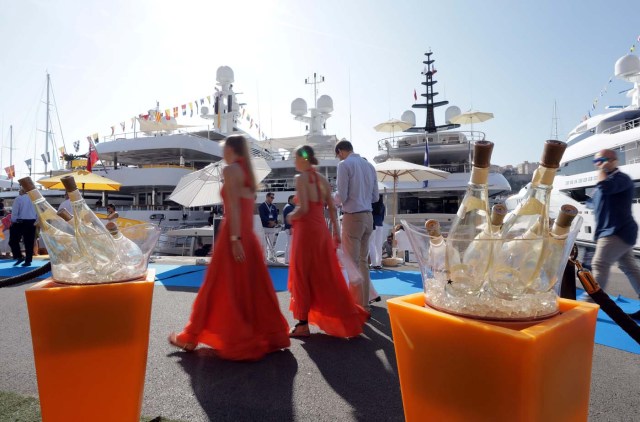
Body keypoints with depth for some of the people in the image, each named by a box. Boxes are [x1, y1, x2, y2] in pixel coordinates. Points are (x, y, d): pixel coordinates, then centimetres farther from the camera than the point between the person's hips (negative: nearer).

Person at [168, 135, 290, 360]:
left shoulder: (230, 170, -7)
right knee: (252, 287, 12)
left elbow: (234, 206, -17)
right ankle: (270, 334, 18)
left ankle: (191, 338, 15)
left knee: (220, 287, 0)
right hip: (249, 236, 8)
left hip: (234, 235, -8)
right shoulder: (247, 171, 17)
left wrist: (235, 239, -21)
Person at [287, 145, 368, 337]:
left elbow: (303, 208, -19)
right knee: (326, 276, 14)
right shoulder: (322, 180, 12)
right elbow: (332, 208, 10)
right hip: (321, 230, 7)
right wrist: (336, 232, 14)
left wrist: (291, 216, 0)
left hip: (306, 231, -7)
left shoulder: (301, 178, -9)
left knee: (303, 276, 3)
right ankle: (349, 318, 18)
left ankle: (303, 324, 10)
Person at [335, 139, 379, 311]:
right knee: (363, 261, 14)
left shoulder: (344, 165, -7)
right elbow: (375, 197, 14)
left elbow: (342, 196, -12)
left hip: (352, 217, -7)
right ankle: (364, 304, 21)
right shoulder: (369, 165, 12)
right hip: (368, 217, 7)